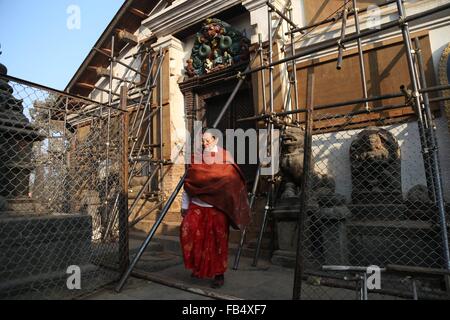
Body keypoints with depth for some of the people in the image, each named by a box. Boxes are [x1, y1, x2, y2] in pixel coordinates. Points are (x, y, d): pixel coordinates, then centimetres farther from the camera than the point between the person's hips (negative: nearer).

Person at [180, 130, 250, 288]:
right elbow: (188, 183, 10)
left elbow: (233, 183, 3)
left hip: (217, 206, -2)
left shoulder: (225, 157, 0)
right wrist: (185, 205, 10)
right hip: (197, 205, 2)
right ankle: (197, 265, 12)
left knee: (218, 240, 3)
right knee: (187, 229, -13)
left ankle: (219, 274, 23)